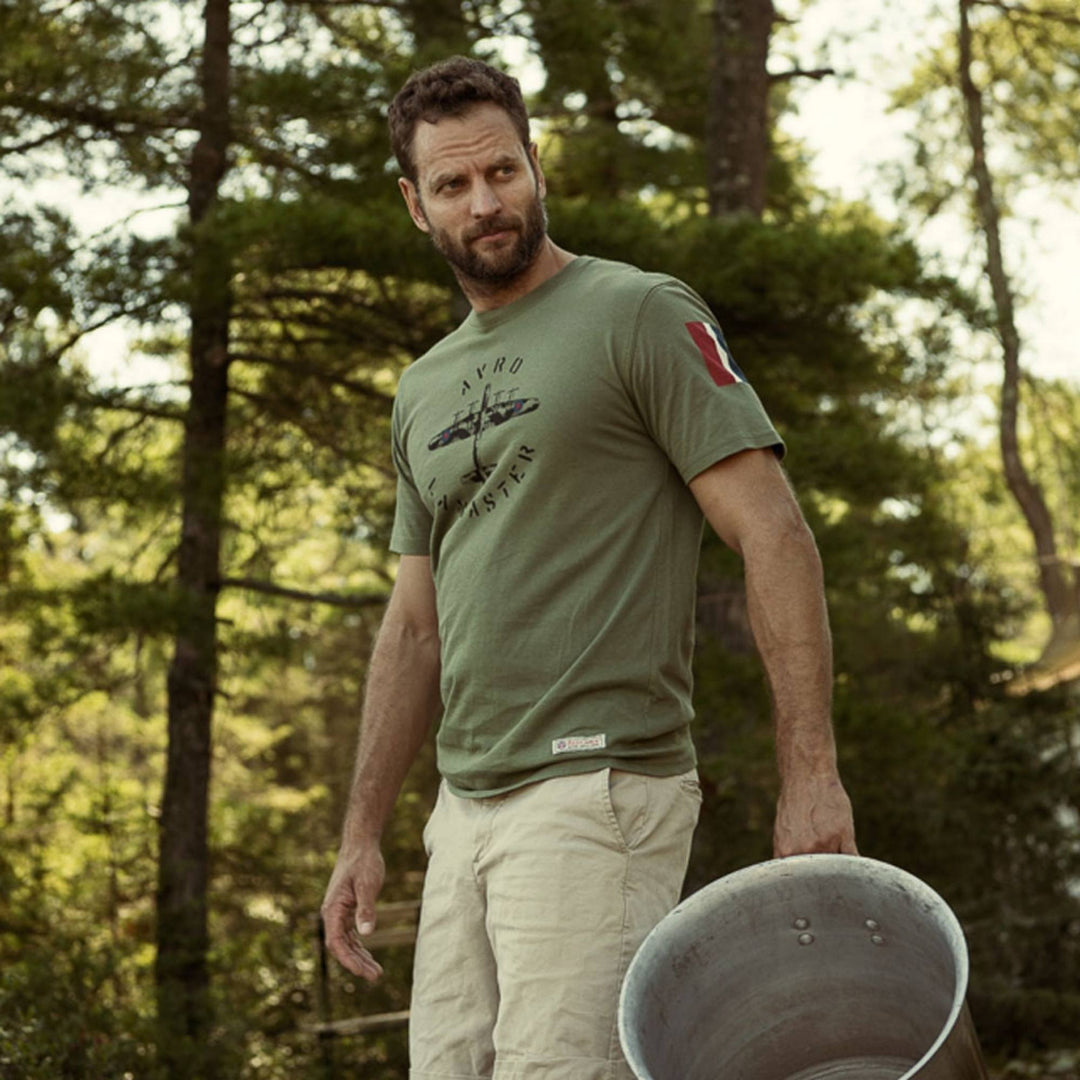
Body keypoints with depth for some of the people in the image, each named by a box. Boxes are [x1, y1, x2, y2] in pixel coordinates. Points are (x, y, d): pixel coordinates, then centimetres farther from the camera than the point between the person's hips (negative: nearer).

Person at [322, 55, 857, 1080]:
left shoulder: (640, 315, -3)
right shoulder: (425, 391, 19)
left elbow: (774, 535, -9)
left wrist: (810, 770, -16)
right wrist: (361, 834, 18)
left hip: (596, 791, -8)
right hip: (463, 805, 8)